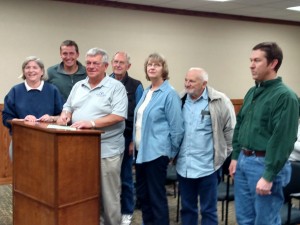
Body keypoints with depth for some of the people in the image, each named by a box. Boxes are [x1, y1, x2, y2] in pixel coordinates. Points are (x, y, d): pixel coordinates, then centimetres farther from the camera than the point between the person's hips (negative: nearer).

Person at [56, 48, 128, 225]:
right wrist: (65, 114, -4)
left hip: (106, 150, -5)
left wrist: (91, 123, -23)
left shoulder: (116, 87, -5)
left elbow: (118, 116, -15)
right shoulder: (78, 86, 14)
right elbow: (69, 107, 20)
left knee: (108, 195, 3)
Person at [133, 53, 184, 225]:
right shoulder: (146, 92, 13)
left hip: (157, 152, -8)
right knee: (142, 193, 14)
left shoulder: (169, 94, -11)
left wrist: (171, 153, -7)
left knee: (156, 195, -1)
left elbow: (177, 127, -12)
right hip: (142, 151, 8)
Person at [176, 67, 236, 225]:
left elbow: (231, 130, -5)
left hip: (207, 166, -5)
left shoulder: (219, 101, -9)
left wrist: (223, 154, -4)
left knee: (208, 210, 7)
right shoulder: (181, 101, 6)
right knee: (187, 208, 17)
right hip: (183, 166, 5)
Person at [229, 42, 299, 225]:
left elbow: (283, 140, -19)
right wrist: (236, 156, 15)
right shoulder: (252, 92, 11)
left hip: (265, 164, -8)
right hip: (244, 161, 8)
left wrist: (269, 176, -20)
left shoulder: (285, 96, -14)